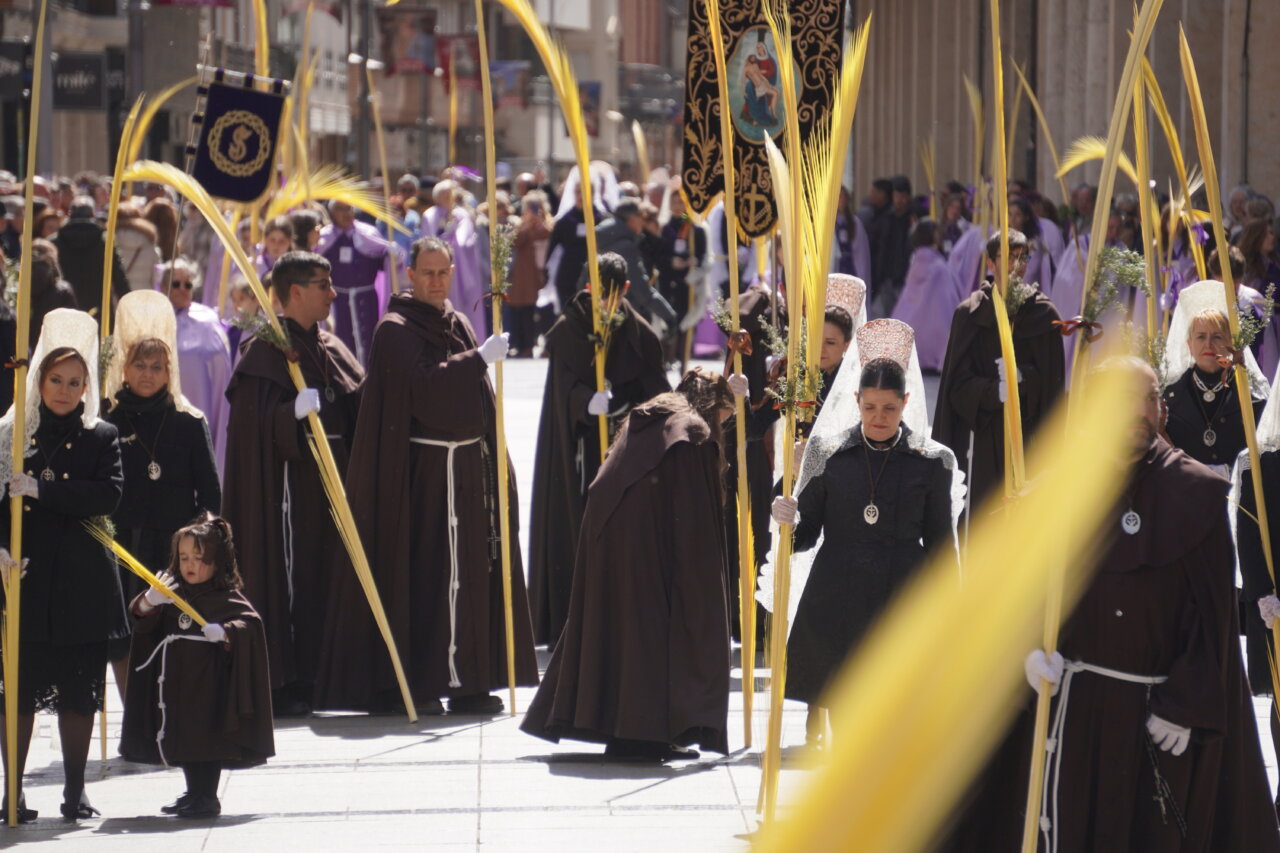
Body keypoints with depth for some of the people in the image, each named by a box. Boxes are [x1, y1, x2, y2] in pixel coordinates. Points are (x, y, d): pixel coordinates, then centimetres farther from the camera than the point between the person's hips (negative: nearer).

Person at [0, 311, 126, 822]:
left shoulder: (101, 438, 7)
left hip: (82, 584, 1)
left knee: (80, 690, 3)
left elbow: (108, 495, -9)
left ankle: (75, 791, 12)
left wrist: (41, 490, -17)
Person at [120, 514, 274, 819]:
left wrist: (225, 633, -34)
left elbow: (249, 623, -16)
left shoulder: (228, 599, -5)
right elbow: (140, 622, 5)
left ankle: (207, 797, 1)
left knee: (208, 737, -7)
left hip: (210, 684, -6)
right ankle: (194, 792, 25)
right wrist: (148, 603, -17)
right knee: (182, 740, 12)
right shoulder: (172, 594, 10)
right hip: (177, 685, 6)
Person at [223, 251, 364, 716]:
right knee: (288, 576, -8)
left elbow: (357, 408, 21)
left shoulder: (330, 348, 17)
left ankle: (313, 676, 15)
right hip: (288, 481, -8)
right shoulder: (266, 350, -8)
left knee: (325, 573, 8)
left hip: (330, 481, 8)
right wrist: (294, 412, -33)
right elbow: (255, 419, -17)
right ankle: (279, 682, -6)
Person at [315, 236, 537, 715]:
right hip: (425, 471, -8)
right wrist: (479, 359, -22)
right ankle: (416, 682, -6)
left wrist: (494, 454, 16)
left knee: (473, 571, 6)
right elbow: (422, 388, -21)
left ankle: (468, 682, 11)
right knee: (428, 575, -9)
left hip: (469, 464, 8)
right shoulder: (397, 331, -6)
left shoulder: (458, 325, 17)